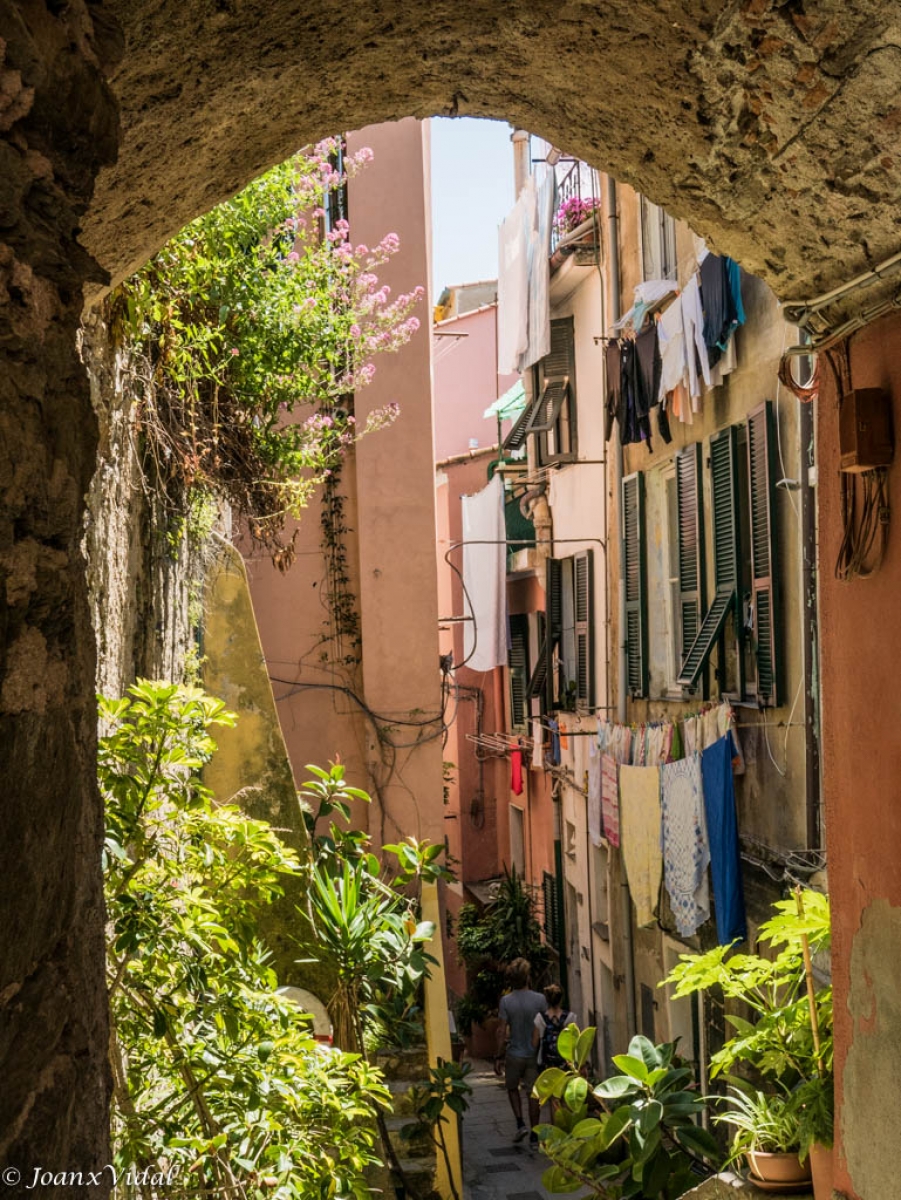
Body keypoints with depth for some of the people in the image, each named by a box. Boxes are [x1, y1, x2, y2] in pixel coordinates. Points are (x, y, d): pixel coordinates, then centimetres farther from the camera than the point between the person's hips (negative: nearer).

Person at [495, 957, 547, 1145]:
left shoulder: (506, 1001, -9)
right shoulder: (539, 999, -7)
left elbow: (502, 1031, -8)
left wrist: (498, 1056, -1)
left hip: (515, 1054, -1)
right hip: (534, 1054, 1)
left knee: (512, 1088, 20)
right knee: (533, 1093, 5)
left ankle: (520, 1123, 5)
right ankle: (533, 1135, 6)